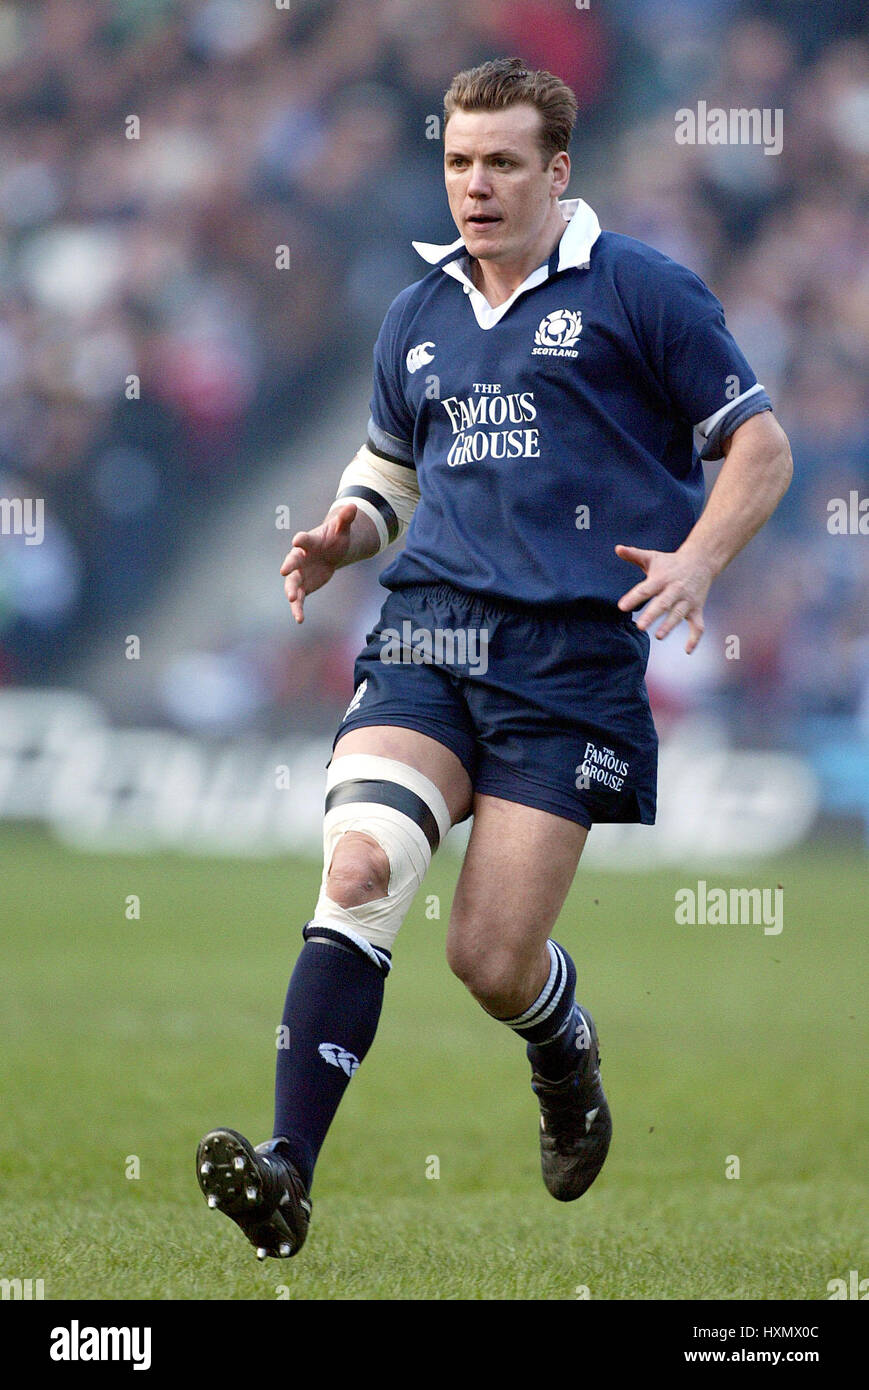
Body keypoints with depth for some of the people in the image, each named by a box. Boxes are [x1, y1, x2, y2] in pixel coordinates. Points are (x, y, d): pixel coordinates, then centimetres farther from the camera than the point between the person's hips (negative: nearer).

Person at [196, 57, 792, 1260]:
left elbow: (760, 447, 4)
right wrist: (345, 536, 9)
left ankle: (565, 1053, 32)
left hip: (574, 652, -4)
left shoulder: (638, 291, 2)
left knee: (492, 958, -7)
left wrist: (695, 562, -13)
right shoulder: (419, 315, 18)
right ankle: (287, 1169, -28)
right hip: (429, 628, 4)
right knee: (359, 867, -22)